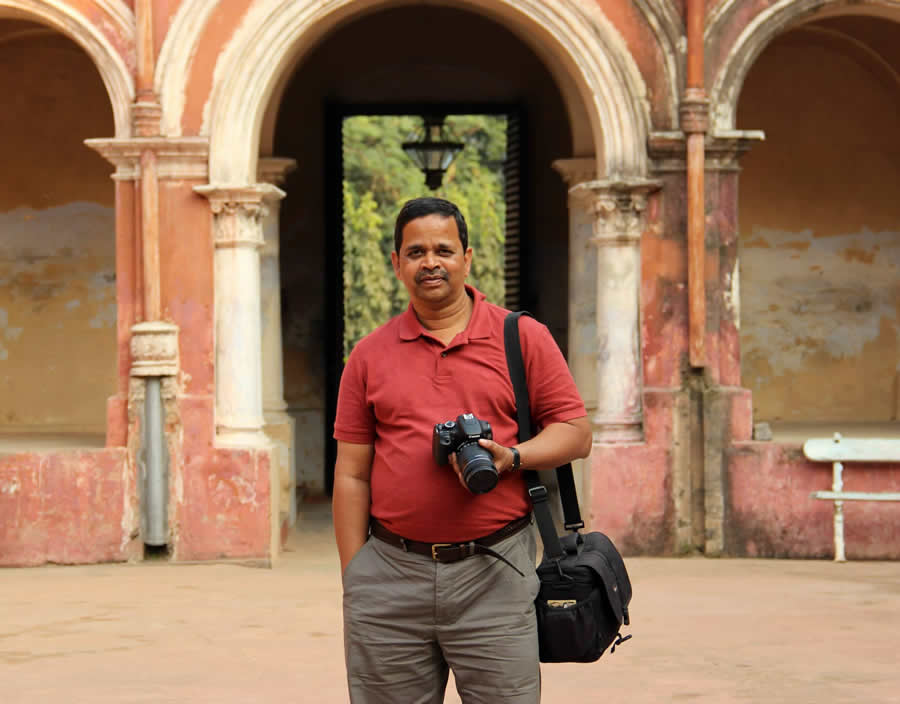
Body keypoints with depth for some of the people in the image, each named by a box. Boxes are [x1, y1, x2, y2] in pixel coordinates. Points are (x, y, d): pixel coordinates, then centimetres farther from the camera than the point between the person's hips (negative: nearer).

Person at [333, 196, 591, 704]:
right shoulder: (370, 356, 10)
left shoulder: (523, 337, 6)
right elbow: (351, 476, 9)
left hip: (493, 572, -2)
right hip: (390, 572, 2)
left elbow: (576, 432, 5)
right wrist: (354, 581, 3)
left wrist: (511, 457, -14)